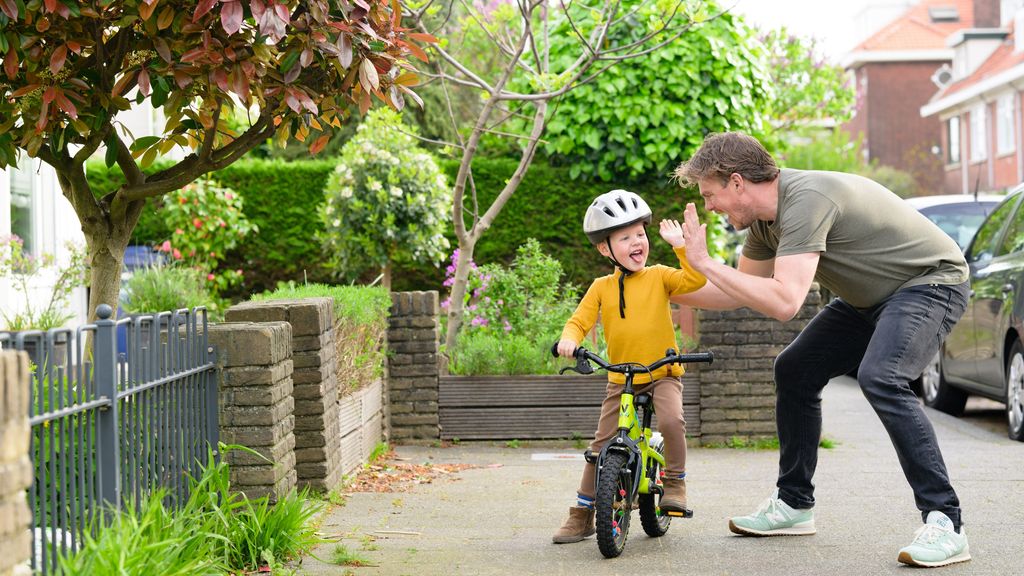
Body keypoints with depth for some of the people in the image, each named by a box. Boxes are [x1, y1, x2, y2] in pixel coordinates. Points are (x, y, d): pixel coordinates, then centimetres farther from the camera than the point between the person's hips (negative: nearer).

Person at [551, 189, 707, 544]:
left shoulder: (659, 276, -1)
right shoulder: (601, 287, 2)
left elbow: (695, 279, -15)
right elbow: (579, 321, 1)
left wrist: (680, 245, -21)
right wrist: (569, 339, -20)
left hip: (663, 374, -2)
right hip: (621, 380, 2)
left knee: (671, 420, -30)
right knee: (601, 445, 0)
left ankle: (675, 481, -6)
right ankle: (582, 514, 11)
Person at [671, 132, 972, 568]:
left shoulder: (805, 199, -29)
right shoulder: (765, 219, 0)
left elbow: (784, 302, -37)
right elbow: (740, 292, 15)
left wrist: (704, 262, -29)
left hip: (932, 281, -10)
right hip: (873, 297, 10)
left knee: (879, 378, -31)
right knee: (794, 370, 8)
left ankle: (945, 524, -26)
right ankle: (794, 504, 20)